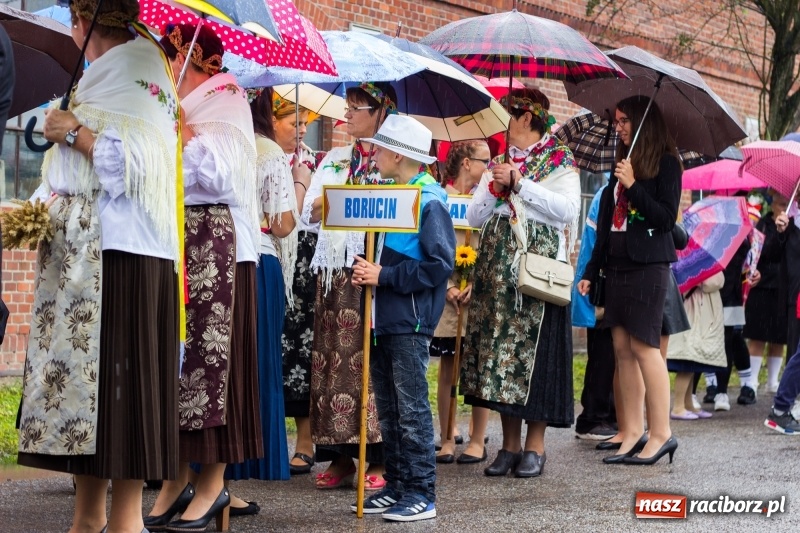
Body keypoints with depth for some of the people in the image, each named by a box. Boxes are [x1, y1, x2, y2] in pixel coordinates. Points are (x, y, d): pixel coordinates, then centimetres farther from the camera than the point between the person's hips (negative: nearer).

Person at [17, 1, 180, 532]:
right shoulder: (98, 83, 21)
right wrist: (46, 216, 13)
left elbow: (136, 164, -18)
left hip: (121, 251, -9)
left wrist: (75, 132, -9)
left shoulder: (137, 76, -5)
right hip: (80, 255, 9)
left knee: (116, 372, -9)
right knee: (79, 371, 5)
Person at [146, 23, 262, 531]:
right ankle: (177, 477, 9)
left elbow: (216, 173, -14)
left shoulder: (224, 105, 1)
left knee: (209, 355, -7)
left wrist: (180, 125, -8)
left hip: (212, 246, -7)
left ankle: (214, 483, -1)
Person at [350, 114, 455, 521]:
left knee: (412, 408, -5)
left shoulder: (430, 200, -11)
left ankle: (421, 494, 1)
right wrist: (364, 270, 3)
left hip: (410, 321, -9)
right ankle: (396, 485, 20)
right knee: (387, 409, 12)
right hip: (382, 318, 9)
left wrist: (384, 276, -16)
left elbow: (439, 265, -17)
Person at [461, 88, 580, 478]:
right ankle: (509, 444, 9)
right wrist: (496, 188, -5)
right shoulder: (499, 161, 18)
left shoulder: (559, 159, 2)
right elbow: (474, 217, 12)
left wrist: (520, 184, -13)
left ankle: (535, 446, 0)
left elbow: (568, 208, -14)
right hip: (497, 267, 5)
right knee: (498, 346, 2)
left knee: (534, 350, -7)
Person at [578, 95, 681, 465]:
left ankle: (661, 433, -6)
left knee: (643, 345, -11)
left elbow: (667, 217, -10)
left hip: (648, 265, -7)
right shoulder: (622, 163, 17)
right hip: (617, 264, 7)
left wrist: (633, 186, -15)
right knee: (622, 347, 3)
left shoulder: (665, 162, -2)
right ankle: (633, 433, 6)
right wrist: (591, 271, 17)